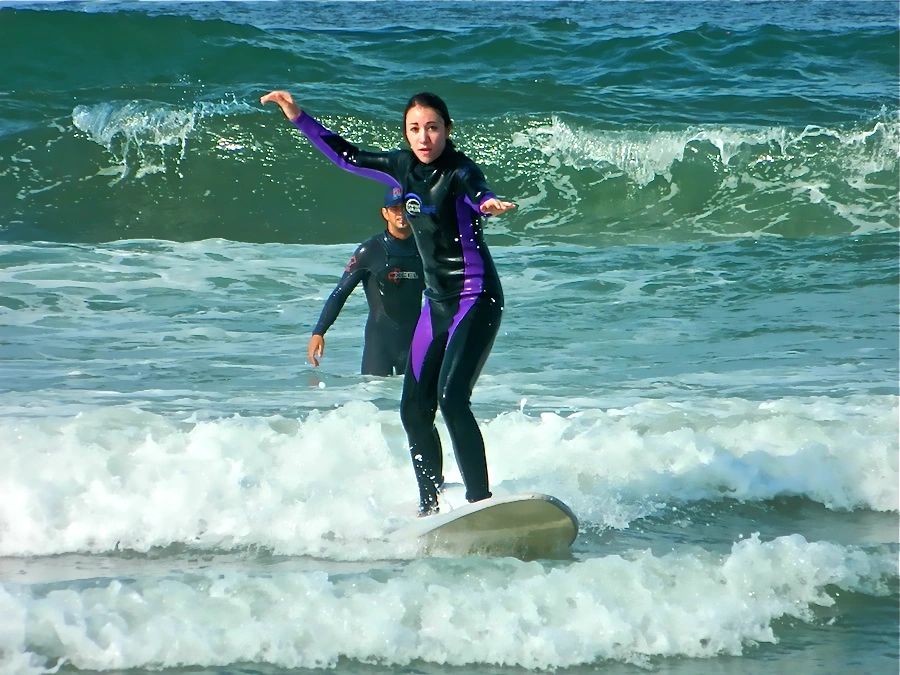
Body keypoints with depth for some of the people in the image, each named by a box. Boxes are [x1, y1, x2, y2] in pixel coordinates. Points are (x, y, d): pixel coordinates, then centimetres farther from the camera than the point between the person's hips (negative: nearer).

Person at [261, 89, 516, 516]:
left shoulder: (460, 172, -15)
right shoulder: (404, 168, 6)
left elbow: (476, 191, -39)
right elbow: (348, 157, 20)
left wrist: (488, 204, -63)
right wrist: (300, 119, 18)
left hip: (476, 300, -8)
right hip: (436, 303, 8)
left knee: (451, 397, -23)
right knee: (414, 409, 6)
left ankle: (481, 503, -26)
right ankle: (430, 508, 18)